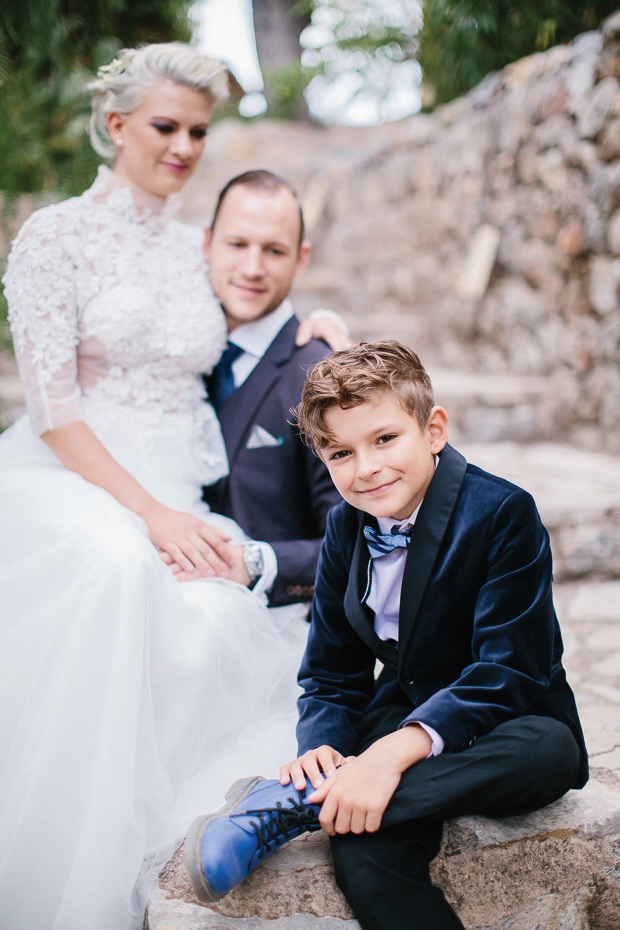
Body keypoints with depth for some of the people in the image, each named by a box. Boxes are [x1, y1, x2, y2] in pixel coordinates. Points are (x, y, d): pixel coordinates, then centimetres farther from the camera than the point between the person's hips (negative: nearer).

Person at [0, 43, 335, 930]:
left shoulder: (199, 250, 15)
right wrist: (150, 512, -19)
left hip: (175, 491, 4)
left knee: (220, 610, -29)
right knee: (120, 568, -37)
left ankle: (145, 858, -11)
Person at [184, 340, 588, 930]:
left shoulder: (502, 512, -16)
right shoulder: (345, 528, 2)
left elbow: (507, 673, -23)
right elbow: (332, 675, 8)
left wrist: (394, 751, -37)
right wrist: (323, 746, -16)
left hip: (504, 729, -2)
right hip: (400, 715, 3)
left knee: (547, 748, -40)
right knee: (363, 858, -31)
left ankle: (293, 806, -34)